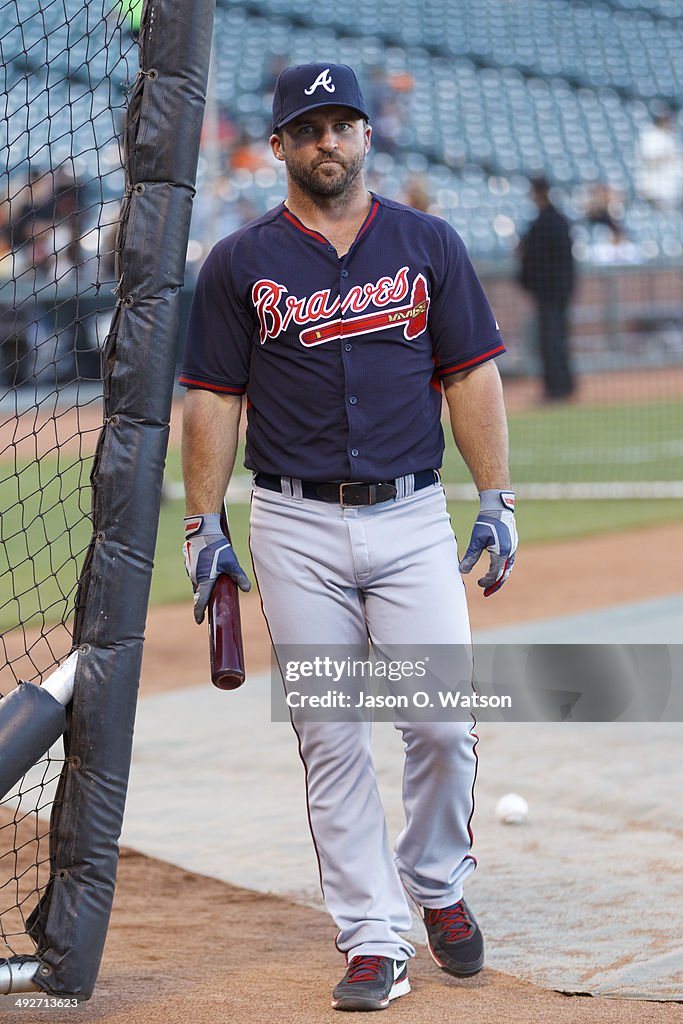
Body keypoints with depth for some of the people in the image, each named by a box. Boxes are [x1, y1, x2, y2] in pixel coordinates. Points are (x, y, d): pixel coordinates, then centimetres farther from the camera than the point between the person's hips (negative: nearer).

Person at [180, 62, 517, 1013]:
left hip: (413, 519, 0)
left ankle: (436, 882, 19)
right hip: (296, 531, 0)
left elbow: (472, 375, 7)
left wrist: (497, 500, 0)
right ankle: (373, 939, 6)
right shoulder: (240, 264, 4)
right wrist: (205, 527, -1)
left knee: (444, 722, -8)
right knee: (330, 741, 0)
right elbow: (213, 398, 5)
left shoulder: (429, 246, 7)